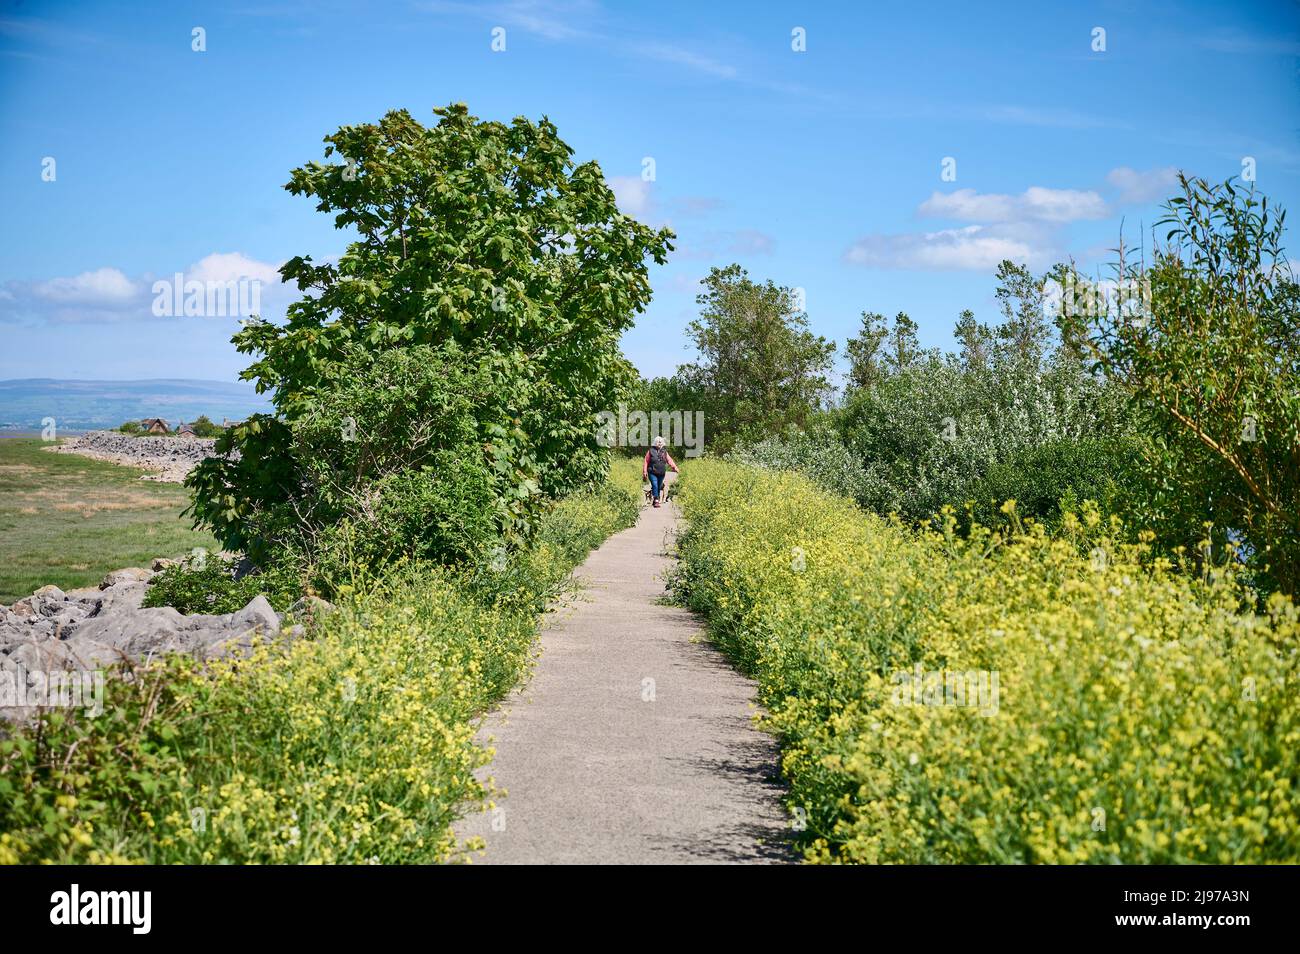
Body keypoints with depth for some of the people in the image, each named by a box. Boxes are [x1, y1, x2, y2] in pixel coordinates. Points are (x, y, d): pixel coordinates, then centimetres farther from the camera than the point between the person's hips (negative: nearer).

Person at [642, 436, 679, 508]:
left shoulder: (664, 452, 10)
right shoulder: (651, 451, 1)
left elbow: (669, 460, 2)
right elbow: (646, 462, 3)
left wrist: (675, 467, -13)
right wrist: (644, 472, -1)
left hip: (661, 473, 4)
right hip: (652, 473, -4)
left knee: (659, 487, 10)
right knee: (655, 486, -16)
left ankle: (657, 499, 22)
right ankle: (656, 500, -18)